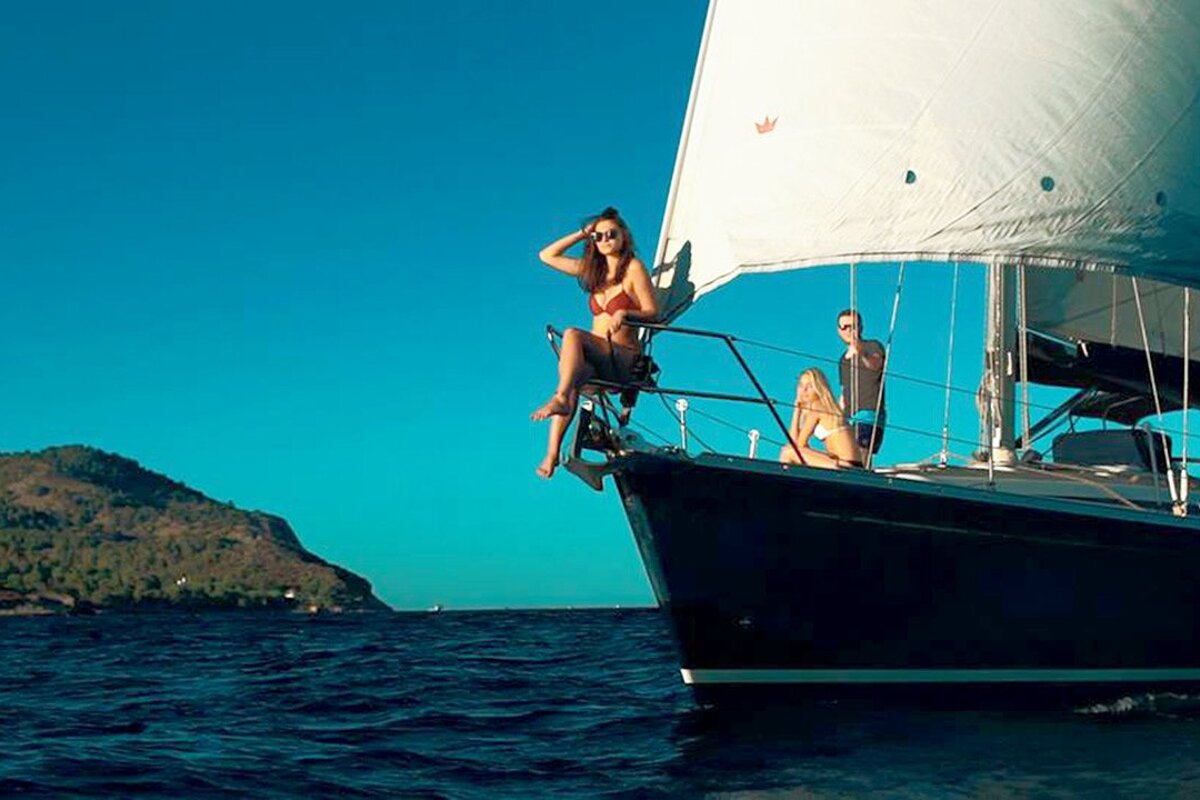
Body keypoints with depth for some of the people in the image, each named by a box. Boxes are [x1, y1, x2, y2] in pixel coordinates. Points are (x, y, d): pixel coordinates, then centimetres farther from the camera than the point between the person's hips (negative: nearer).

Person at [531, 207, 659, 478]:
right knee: (572, 375, -29)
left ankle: (560, 398, -44)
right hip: (594, 359, 5)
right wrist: (582, 233, 16)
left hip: (624, 358, -5)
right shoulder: (593, 269, 20)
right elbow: (546, 256, 22)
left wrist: (624, 313, -21)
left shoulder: (633, 267, 2)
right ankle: (552, 453, -40)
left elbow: (652, 311, -2)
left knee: (572, 334, -32)